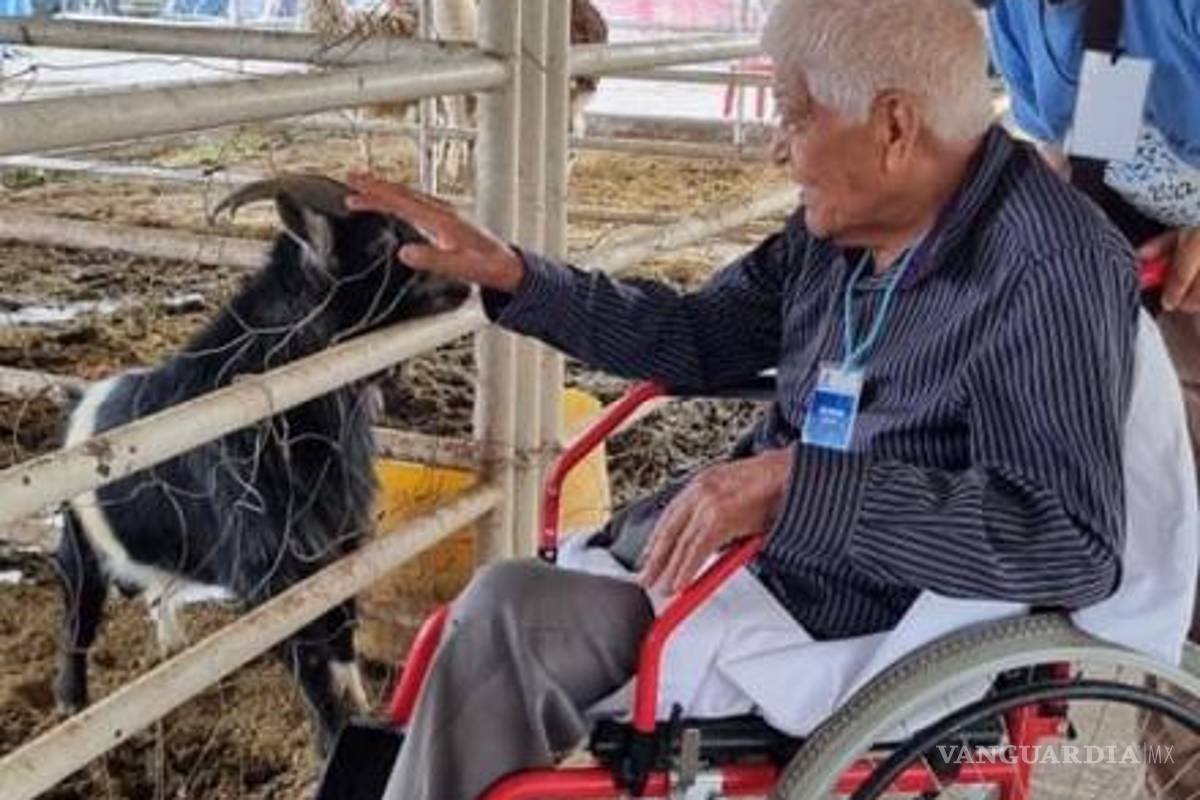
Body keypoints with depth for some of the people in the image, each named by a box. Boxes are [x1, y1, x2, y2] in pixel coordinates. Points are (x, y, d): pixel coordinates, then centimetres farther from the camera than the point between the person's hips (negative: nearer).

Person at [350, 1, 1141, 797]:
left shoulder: (1053, 270, -23)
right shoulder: (848, 225, 2)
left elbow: (1076, 544, -32)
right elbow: (697, 338, 14)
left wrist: (794, 484, -36)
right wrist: (510, 274, 6)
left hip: (850, 632, -8)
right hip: (744, 542, 8)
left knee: (507, 615, -17)